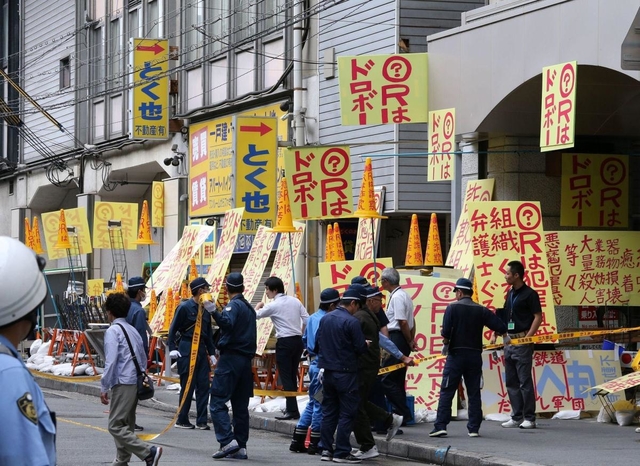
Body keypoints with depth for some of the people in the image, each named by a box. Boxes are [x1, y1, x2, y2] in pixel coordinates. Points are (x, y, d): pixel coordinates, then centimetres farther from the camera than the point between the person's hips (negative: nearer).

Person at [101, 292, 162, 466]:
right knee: (126, 425, 15)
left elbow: (111, 361, -16)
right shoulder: (133, 330, 17)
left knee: (116, 426, -9)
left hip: (122, 384, -9)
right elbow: (143, 359, 20)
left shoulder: (113, 331, -8)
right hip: (136, 383, 9)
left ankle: (149, 452, -19)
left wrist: (104, 388, -13)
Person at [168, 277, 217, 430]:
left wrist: (211, 352, 14)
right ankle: (182, 420, 6)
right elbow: (173, 329, -7)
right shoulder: (184, 307, -8)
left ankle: (202, 421, 7)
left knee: (203, 385, 3)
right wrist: (172, 348, -15)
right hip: (187, 350, -6)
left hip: (201, 349, 6)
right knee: (187, 386, -3)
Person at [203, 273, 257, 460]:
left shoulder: (234, 305, -9)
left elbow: (227, 324, -30)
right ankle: (241, 447, 8)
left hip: (230, 359, -8)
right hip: (246, 360, 8)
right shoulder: (249, 307, 19)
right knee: (240, 406, 9)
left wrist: (214, 312, -40)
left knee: (217, 403, -9)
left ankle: (227, 441, -21)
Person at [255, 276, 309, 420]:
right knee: (292, 376, 13)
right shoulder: (295, 301, 8)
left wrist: (258, 307, 20)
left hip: (284, 343, -7)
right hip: (298, 341, 7)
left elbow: (256, 315, 0)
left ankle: (292, 410, -8)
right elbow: (307, 320, 7)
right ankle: (292, 409, 14)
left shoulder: (273, 305, -9)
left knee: (286, 377, -3)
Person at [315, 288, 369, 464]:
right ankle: (341, 452, -2)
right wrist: (365, 345, 6)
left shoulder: (325, 319, 6)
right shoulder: (351, 322, -15)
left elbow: (317, 344, 11)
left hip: (327, 371, 7)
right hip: (345, 373, -7)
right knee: (347, 413, -1)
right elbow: (360, 348, -15)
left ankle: (326, 449, 15)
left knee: (328, 411, 14)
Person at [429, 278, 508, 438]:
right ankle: (474, 428, 9)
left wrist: (446, 344, 6)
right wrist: (503, 335, 21)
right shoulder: (481, 311, 3)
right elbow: (502, 328, -1)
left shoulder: (452, 308, -6)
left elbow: (446, 332, -14)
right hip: (475, 356, 3)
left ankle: (440, 426, -4)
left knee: (446, 392, 1)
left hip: (456, 354, -3)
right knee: (474, 393, 9)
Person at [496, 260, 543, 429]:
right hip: (509, 341, 8)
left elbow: (538, 317, -11)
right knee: (511, 382, 10)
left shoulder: (530, 294, -8)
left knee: (525, 381, -6)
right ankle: (517, 417, 16)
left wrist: (527, 337, -18)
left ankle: (529, 418, -1)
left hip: (522, 341, -8)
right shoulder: (510, 293, 15)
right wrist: (495, 334, 12)